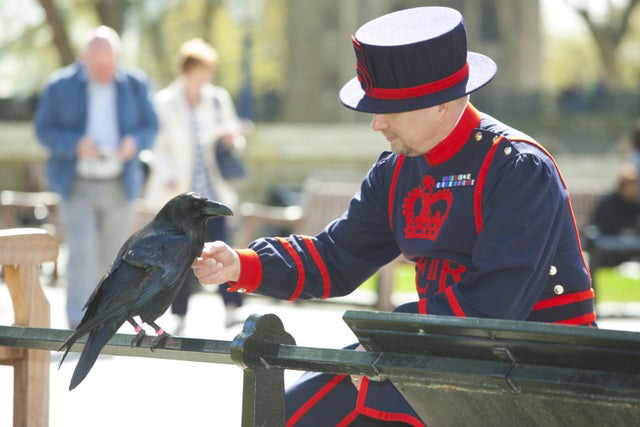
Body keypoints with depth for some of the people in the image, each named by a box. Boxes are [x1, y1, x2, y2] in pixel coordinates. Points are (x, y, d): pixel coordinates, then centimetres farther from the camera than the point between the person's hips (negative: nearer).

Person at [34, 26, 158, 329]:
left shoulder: (135, 85, 2)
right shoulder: (61, 86, -4)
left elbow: (150, 127, 6)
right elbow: (44, 130, -4)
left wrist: (134, 142, -17)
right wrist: (76, 145, -22)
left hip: (120, 187, 3)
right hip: (77, 187, -3)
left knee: (111, 257, 8)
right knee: (82, 254, -15)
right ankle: (80, 327, -15)